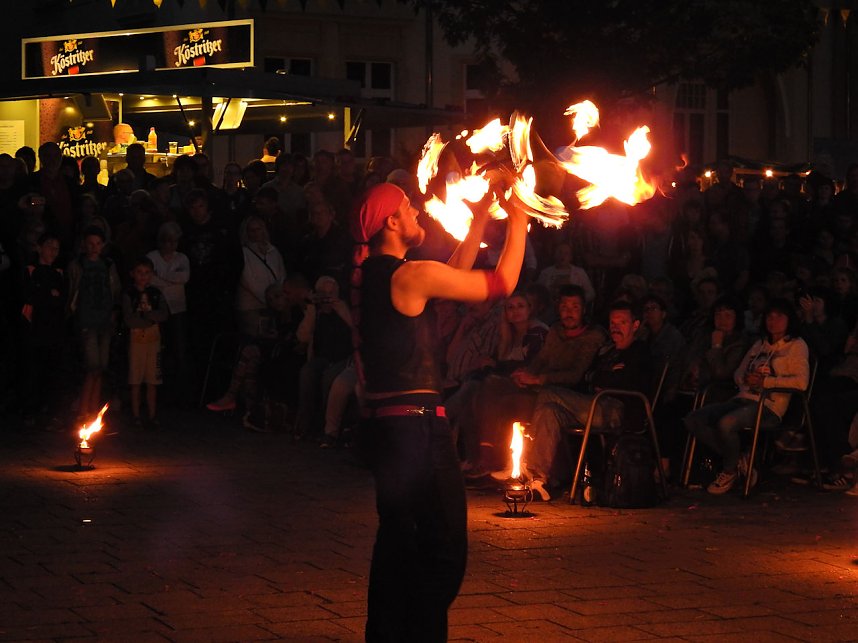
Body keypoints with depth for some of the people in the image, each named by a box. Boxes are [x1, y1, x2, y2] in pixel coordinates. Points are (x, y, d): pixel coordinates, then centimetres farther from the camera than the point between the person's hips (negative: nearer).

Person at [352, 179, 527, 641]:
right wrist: (518, 222, 4)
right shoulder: (410, 276, -15)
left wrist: (480, 222, 22)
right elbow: (502, 282, -8)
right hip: (416, 421, -9)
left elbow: (453, 275, 21)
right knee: (444, 546, -3)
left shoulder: (367, 276, 11)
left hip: (381, 421, 9)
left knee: (397, 537, 18)